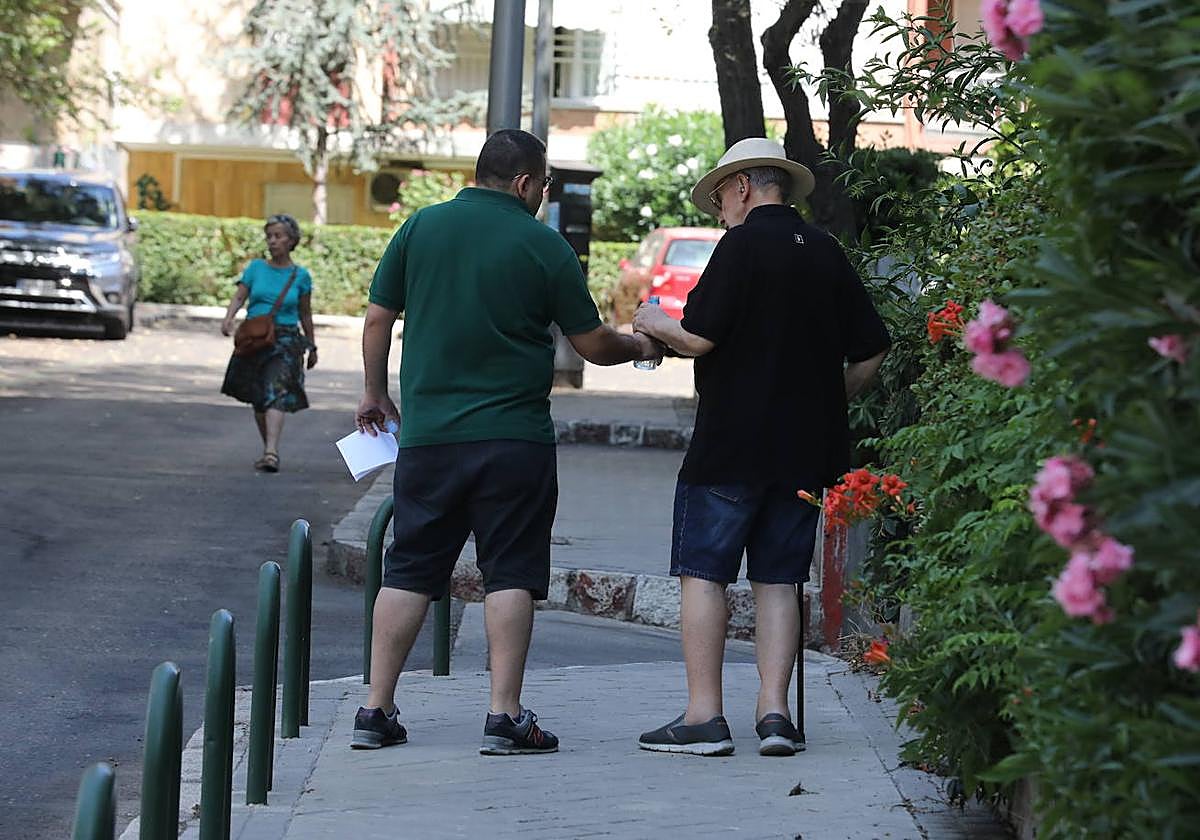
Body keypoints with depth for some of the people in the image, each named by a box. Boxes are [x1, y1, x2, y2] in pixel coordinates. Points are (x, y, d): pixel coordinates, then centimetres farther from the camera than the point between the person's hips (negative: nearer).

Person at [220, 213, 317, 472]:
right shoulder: (256, 268, 7)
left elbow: (305, 315, 13)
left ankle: (271, 452, -29)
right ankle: (268, 449, 26)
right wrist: (229, 318, -20)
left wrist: (312, 347, 18)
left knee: (277, 394, -19)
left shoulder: (300, 275, 4)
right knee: (258, 400, 10)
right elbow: (239, 297, 0)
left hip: (285, 341, -3)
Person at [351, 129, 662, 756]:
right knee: (510, 574, 2)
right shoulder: (543, 245, -3)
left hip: (428, 433, 3)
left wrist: (375, 393, 23)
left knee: (409, 571, 8)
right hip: (514, 439, -3)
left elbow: (377, 319, 8)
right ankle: (504, 716, -2)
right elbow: (593, 345, 3)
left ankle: (376, 711, 8)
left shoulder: (421, 227, 4)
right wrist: (638, 347, 24)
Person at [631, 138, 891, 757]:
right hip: (805, 450, 6)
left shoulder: (742, 245, -9)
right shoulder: (826, 253, 10)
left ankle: (702, 717, -2)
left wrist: (655, 324, 5)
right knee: (778, 579, 10)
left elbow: (699, 339, -14)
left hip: (731, 445, -6)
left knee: (702, 573, 1)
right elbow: (871, 352, 11)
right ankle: (774, 712, 3)